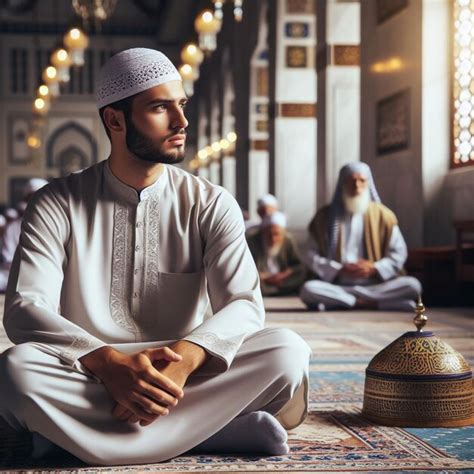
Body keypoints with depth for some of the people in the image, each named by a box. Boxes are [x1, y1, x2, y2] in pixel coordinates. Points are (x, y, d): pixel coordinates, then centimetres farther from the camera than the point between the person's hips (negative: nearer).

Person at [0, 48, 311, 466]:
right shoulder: (58, 205, 0)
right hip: (87, 376, -1)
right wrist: (110, 362, -31)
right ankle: (216, 428, -29)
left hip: (184, 375, 2)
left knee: (287, 351, -24)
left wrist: (185, 357, -30)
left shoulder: (211, 205, 4)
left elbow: (244, 304, -8)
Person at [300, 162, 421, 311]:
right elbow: (312, 257, 4)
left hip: (376, 284, 1)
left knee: (412, 285, -26)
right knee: (308, 289, -32)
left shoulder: (383, 215, 8)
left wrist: (375, 268, -11)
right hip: (338, 285, -1)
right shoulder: (325, 216, 7)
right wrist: (339, 270, -12)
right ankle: (372, 303, -27)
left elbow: (399, 254, 7)